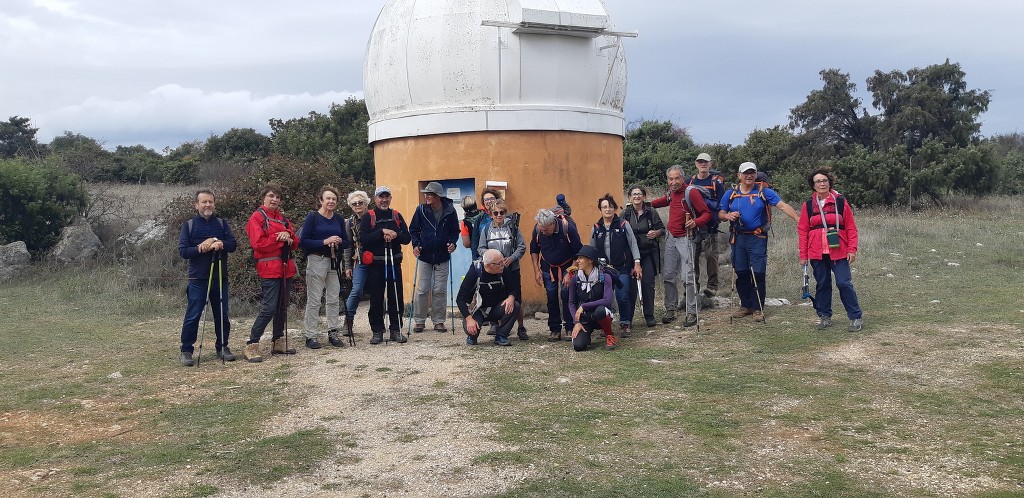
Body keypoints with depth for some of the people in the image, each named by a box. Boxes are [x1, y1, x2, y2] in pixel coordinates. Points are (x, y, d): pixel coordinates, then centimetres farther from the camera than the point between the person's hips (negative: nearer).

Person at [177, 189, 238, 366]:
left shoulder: (222, 223, 9)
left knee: (222, 315, 9)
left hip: (220, 278, 3)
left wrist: (219, 243, -20)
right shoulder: (188, 225, 2)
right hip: (197, 279, -3)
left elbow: (233, 244, -3)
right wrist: (201, 248, -18)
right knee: (192, 317, -3)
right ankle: (186, 351, 7)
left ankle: (222, 348, 22)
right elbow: (183, 251, -7)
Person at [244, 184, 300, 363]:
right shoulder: (257, 217, -3)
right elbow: (258, 243, -15)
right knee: (269, 308, -13)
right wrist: (280, 238, -10)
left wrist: (289, 238, -6)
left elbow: (295, 243, 16)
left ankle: (278, 342, 22)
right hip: (269, 269, -8)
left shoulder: (283, 219, 18)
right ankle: (251, 346, -7)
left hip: (286, 268, 8)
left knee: (282, 307, 12)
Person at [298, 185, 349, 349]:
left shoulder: (339, 219, 10)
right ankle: (310, 336, 3)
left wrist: (338, 242, -9)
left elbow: (346, 242, 13)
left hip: (335, 262, 5)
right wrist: (324, 242, -18)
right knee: (314, 300, -3)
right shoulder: (313, 217, -4)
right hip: (317, 261, -5)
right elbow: (303, 241, -11)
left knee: (334, 299, 8)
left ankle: (333, 332, 18)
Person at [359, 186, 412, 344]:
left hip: (394, 262, 3)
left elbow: (407, 238, 6)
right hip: (375, 264, -2)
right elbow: (363, 238, -12)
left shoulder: (397, 216, 11)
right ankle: (377, 331, 10)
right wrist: (382, 232, -18)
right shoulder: (368, 217, 1)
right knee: (376, 298, 2)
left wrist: (395, 235, -13)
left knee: (396, 297, 4)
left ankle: (396, 330, 13)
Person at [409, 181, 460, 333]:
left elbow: (455, 231, 7)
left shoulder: (450, 210, -4)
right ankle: (420, 321, 14)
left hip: (442, 258, 0)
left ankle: (439, 321, 15)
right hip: (424, 256, 0)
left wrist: (453, 243, -11)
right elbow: (413, 229, 6)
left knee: (440, 291, 4)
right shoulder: (421, 210, -3)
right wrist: (415, 244, -9)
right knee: (422, 290, 2)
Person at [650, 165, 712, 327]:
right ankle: (670, 309, 18)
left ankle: (691, 313, -2)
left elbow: (707, 213, -11)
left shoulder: (691, 192, -12)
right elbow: (662, 201, 33)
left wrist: (696, 222, -30)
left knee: (687, 277, -9)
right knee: (668, 276, 8)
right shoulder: (671, 193, 10)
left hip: (685, 239, -7)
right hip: (671, 238, 7)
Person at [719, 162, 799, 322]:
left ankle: (758, 308, 6)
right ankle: (746, 305, 22)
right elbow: (720, 214, 11)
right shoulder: (730, 193, 7)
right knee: (741, 273, 8)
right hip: (738, 238, 3)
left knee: (758, 273, -4)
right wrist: (728, 216, -13)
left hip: (758, 238, -3)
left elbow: (782, 205, -10)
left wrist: (798, 220, -22)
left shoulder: (764, 192, -2)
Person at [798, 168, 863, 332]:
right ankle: (825, 316, 21)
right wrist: (803, 255, 3)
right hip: (817, 253, 2)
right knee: (822, 284, 9)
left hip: (839, 252, -2)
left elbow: (851, 227, 1)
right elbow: (803, 231, 6)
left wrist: (852, 249, -6)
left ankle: (856, 317, 5)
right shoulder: (808, 205, 5)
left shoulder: (841, 201, 1)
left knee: (844, 283, -5)